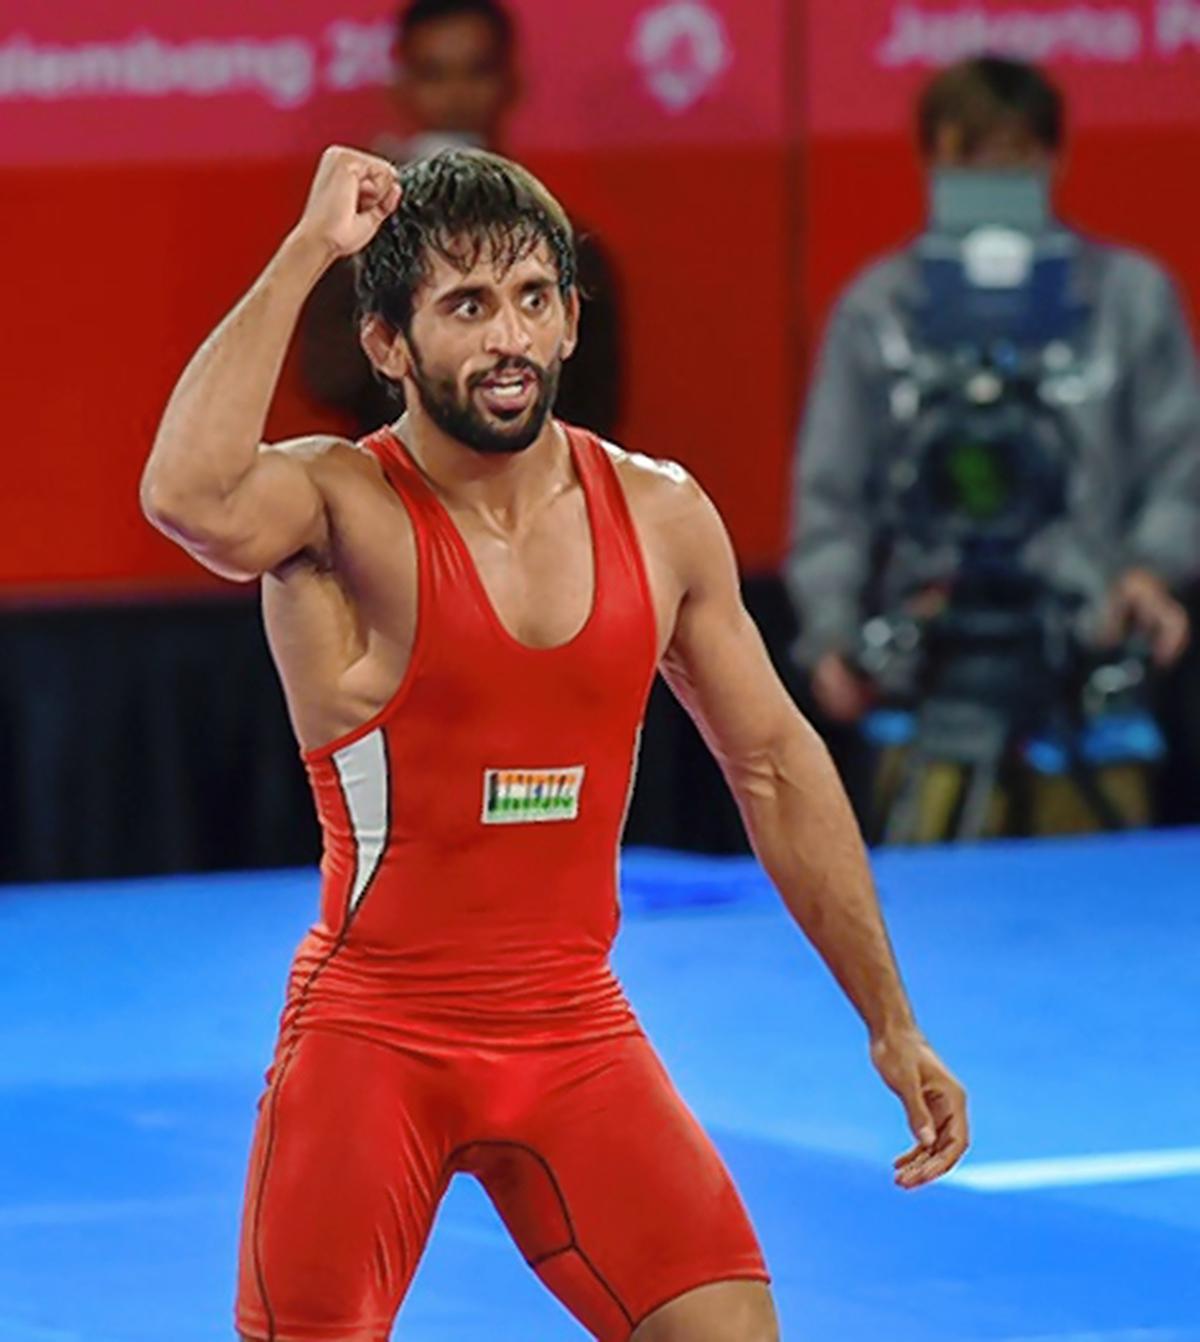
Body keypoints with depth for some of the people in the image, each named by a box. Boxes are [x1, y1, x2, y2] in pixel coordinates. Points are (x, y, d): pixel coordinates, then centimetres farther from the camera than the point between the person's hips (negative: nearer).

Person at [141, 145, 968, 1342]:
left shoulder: (662, 520, 3)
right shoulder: (344, 507, -12)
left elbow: (774, 768, 13)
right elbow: (188, 496, -37)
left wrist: (891, 1024, 13)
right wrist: (306, 250, -29)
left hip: (578, 1035, 4)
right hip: (373, 1035, -4)